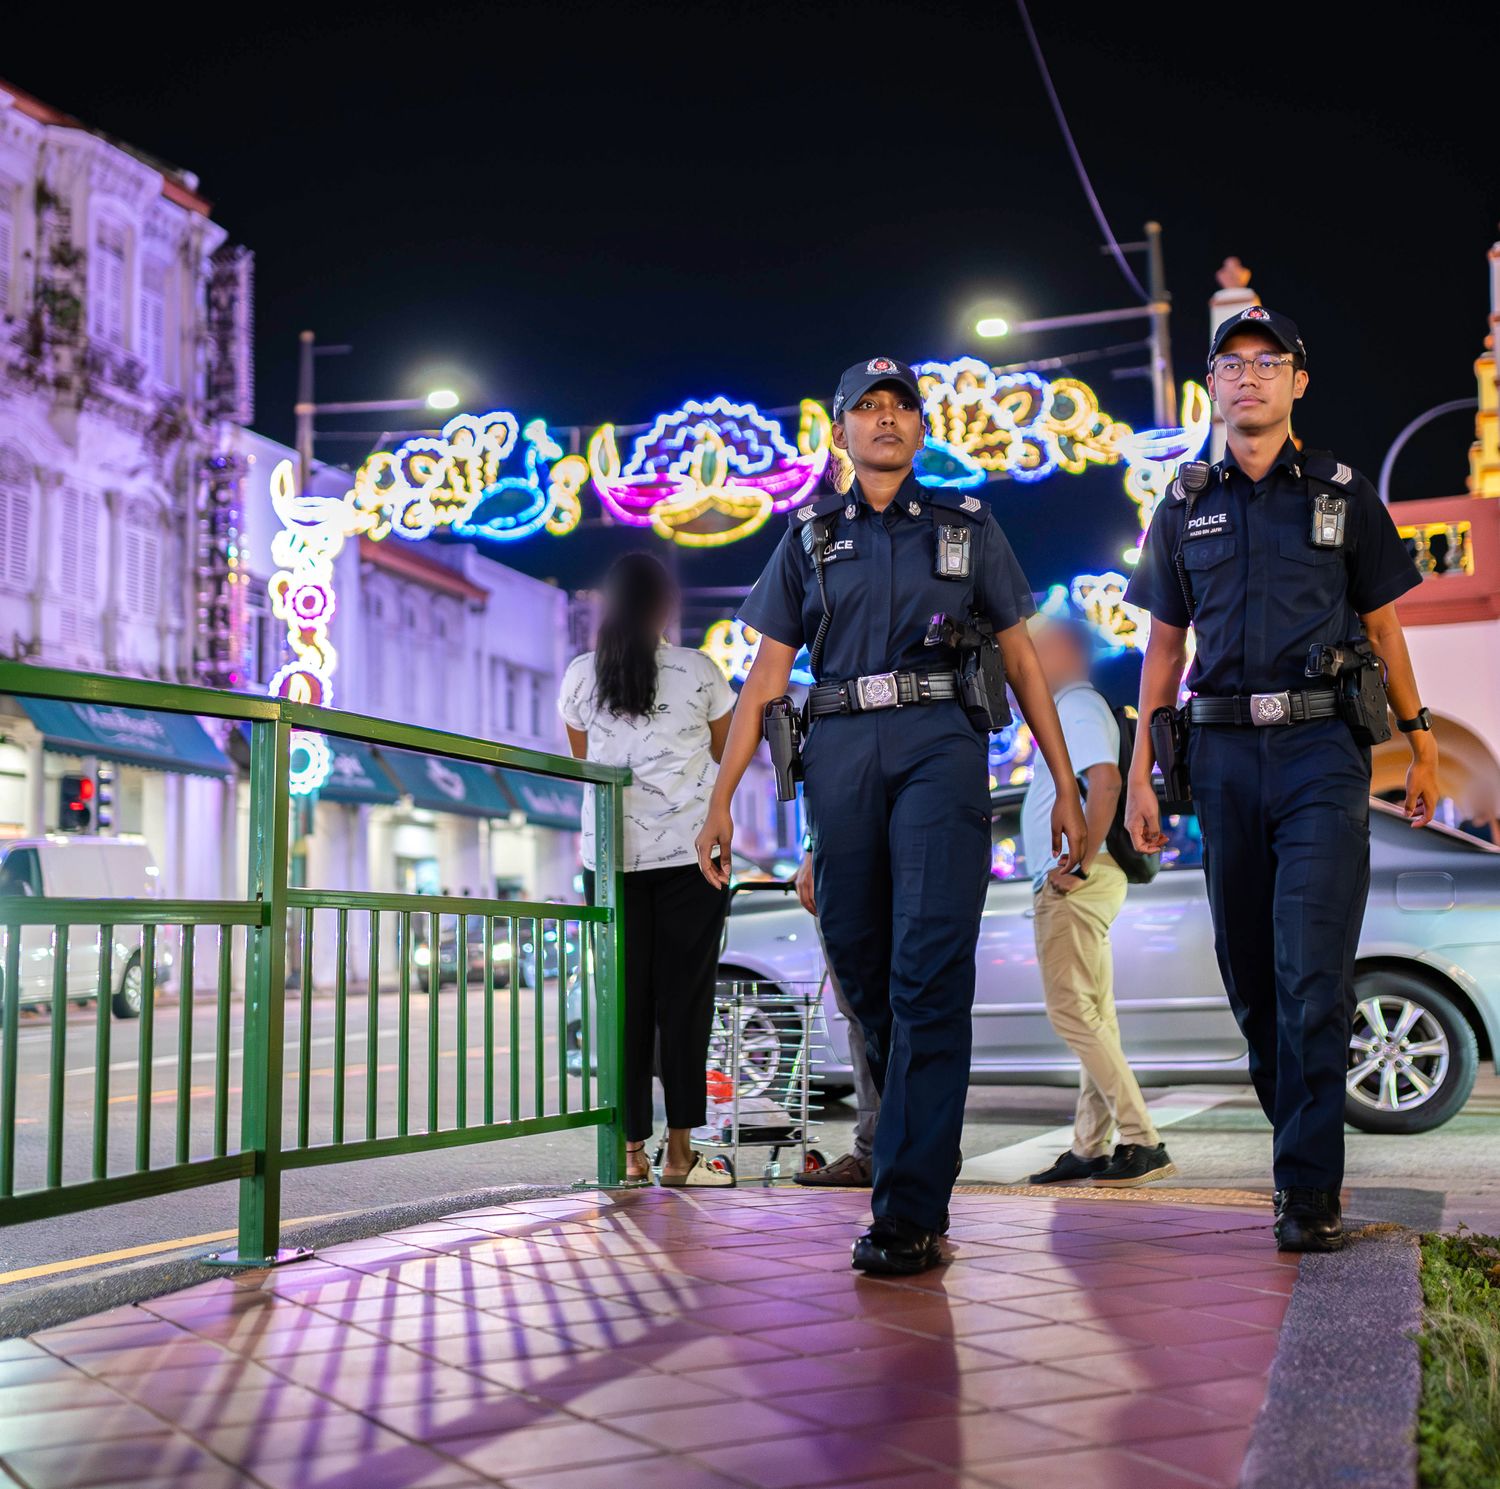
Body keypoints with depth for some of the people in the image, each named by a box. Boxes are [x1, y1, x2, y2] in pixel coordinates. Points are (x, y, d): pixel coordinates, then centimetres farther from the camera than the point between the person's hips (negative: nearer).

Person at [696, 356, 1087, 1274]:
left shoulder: (967, 526, 16)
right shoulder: (810, 537, 17)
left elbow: (1022, 659, 15)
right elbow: (767, 675, 13)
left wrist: (1067, 788, 9)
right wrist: (721, 802, 5)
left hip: (940, 748, -2)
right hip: (839, 758, 2)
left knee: (929, 971, -14)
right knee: (862, 967, 5)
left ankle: (912, 1213, -14)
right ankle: (920, 1140, 29)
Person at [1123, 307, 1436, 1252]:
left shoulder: (1344, 495, 9)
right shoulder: (1185, 509, 13)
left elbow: (1384, 629, 12)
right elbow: (1165, 648, 13)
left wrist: (1421, 744, 7)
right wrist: (1141, 774, 8)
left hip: (1322, 749, -3)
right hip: (1225, 754, 3)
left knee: (1312, 972, -10)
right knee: (1248, 971, 7)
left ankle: (1310, 1189, -5)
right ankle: (1302, 1132, 24)